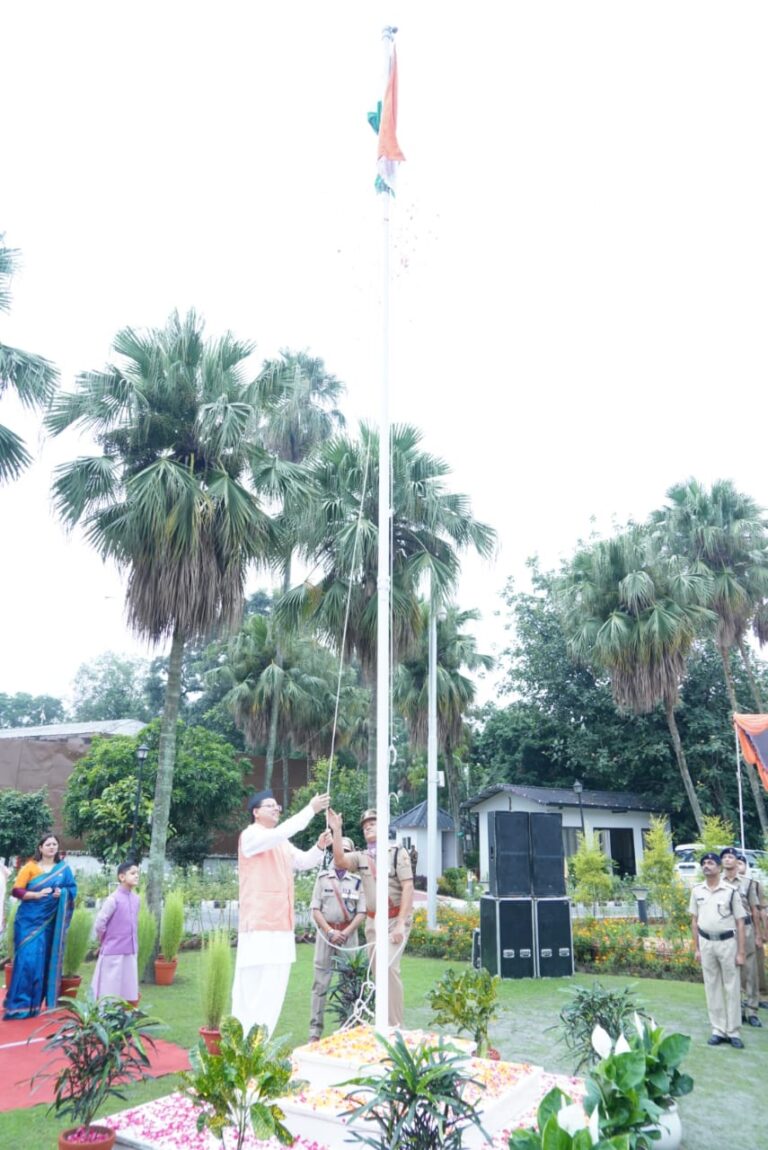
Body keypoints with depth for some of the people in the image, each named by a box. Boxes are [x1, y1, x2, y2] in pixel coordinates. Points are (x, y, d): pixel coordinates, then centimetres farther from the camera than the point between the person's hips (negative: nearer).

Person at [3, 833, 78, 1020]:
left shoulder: (63, 868, 7)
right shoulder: (30, 867, -2)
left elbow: (73, 889, 10)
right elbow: (16, 890, -7)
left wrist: (62, 893, -11)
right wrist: (37, 894, -20)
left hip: (50, 922, 3)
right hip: (29, 920, -3)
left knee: (44, 960, 4)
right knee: (27, 959, -7)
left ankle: (35, 1004, 16)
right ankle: (19, 1004, 2)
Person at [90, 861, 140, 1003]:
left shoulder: (136, 898, 5)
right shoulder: (113, 899, -16)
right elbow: (99, 924, -15)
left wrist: (134, 945, 13)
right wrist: (107, 942, -2)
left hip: (131, 952, 6)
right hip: (113, 952, -6)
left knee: (129, 994, 12)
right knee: (108, 993, 3)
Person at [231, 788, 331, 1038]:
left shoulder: (282, 844, 19)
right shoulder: (250, 836, -7)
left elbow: (304, 862, 16)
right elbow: (280, 832, -24)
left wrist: (320, 847, -4)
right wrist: (311, 809, -24)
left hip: (281, 924, 8)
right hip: (259, 924, -8)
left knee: (274, 985, 10)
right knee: (253, 984, -5)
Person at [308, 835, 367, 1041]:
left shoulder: (357, 880, 1)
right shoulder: (323, 876, 5)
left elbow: (361, 913, 0)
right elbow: (315, 909, 2)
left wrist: (345, 932, -11)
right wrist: (330, 931, -9)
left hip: (349, 934, 0)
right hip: (325, 932, 0)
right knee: (320, 983, 1)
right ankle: (315, 1030, 6)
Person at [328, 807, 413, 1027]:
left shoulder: (397, 852, -4)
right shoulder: (361, 857, 8)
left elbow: (408, 887, -9)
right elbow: (340, 860, -11)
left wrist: (401, 923, -15)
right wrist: (337, 831, -20)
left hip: (395, 919, -5)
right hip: (373, 921, 5)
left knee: (389, 967, -16)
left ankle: (396, 1025, -8)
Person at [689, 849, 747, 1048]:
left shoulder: (730, 890, -9)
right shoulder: (697, 890, 2)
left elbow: (740, 922, -5)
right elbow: (694, 920, 8)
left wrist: (741, 952, -7)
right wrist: (696, 948, 7)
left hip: (727, 942, -3)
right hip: (706, 942, 3)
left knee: (732, 987, 5)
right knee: (712, 987, 9)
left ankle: (733, 1031, 15)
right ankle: (718, 1030, 18)